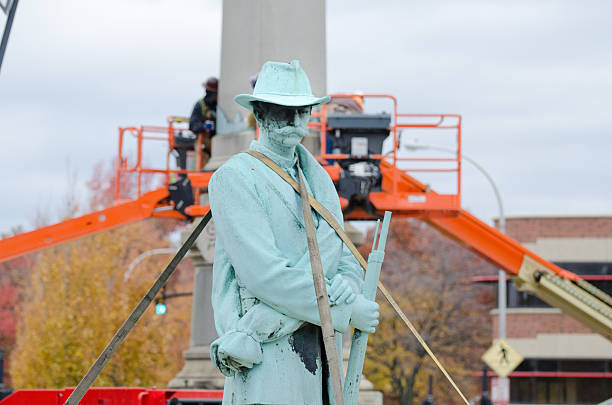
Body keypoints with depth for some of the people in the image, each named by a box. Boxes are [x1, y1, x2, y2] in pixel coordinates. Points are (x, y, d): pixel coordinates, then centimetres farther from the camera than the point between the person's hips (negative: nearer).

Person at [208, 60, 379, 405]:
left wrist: (346, 283, -7)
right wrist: (347, 311, -12)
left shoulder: (318, 178, 18)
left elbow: (346, 259, 18)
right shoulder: (234, 178, -6)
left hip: (321, 356, 7)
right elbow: (264, 274, -16)